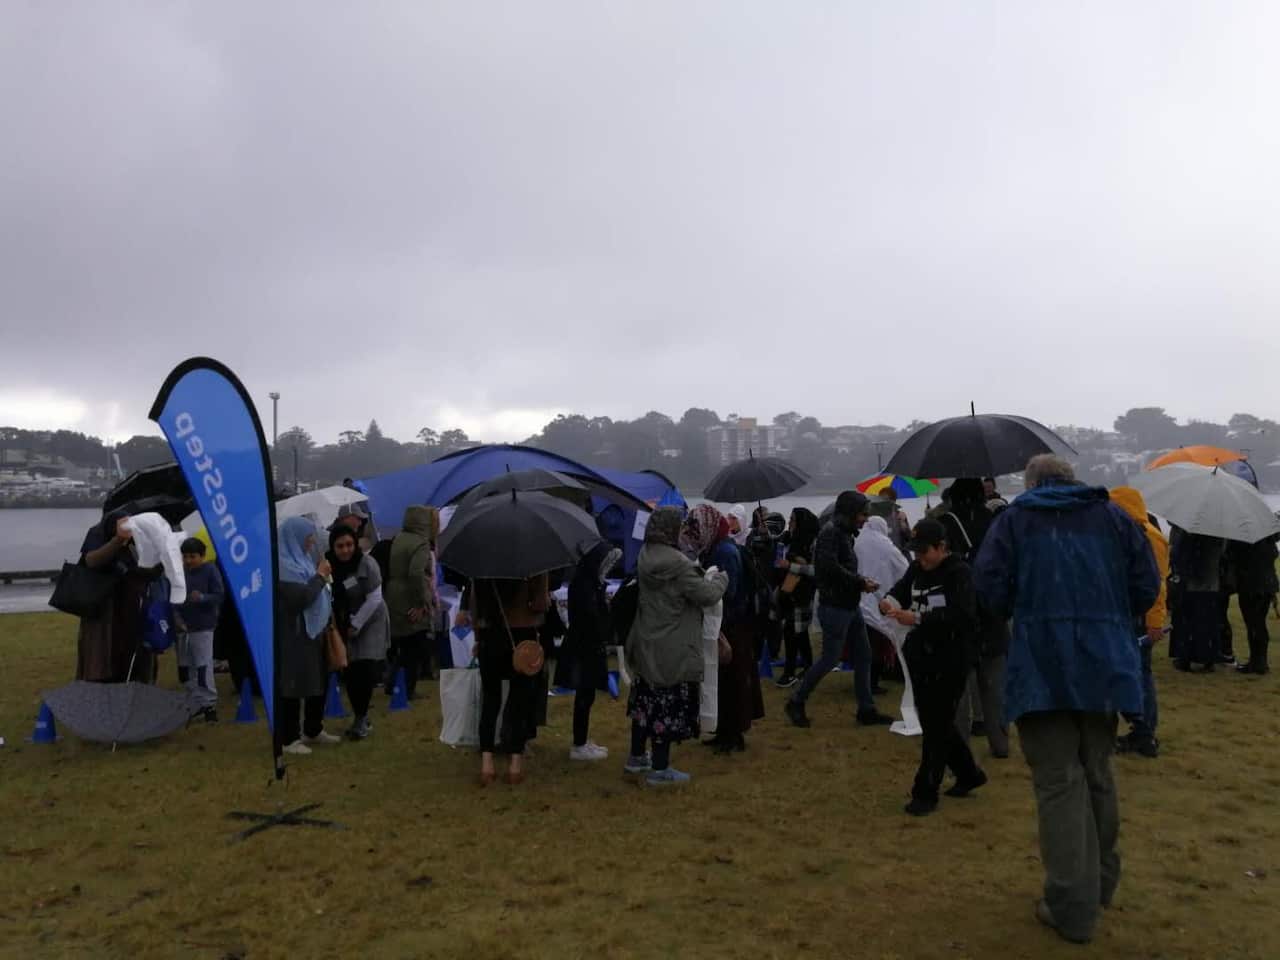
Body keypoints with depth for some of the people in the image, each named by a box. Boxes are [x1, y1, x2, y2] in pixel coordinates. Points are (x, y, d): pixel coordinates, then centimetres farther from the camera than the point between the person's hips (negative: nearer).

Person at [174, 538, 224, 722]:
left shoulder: (210, 570, -7)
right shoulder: (180, 572, 3)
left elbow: (219, 596, -9)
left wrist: (202, 598, -27)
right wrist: (176, 616, -6)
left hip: (203, 627, -5)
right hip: (182, 627, 5)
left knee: (203, 667, -6)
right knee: (185, 668, 10)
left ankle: (209, 704, 3)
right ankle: (196, 704, 21)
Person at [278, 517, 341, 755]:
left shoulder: (301, 560, 11)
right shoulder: (284, 565, -17)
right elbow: (301, 597, -25)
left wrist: (322, 577, 3)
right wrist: (320, 577, -13)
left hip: (313, 631, 10)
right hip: (294, 635, -10)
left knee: (317, 682, 16)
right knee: (293, 685, -1)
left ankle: (313, 730, 28)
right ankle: (289, 738, 8)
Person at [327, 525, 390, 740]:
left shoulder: (366, 563, -18)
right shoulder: (328, 564, -9)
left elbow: (374, 599, -16)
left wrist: (356, 625, -14)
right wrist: (341, 625, -9)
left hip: (370, 621, -3)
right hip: (343, 625, 3)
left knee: (365, 669, -10)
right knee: (349, 672, 4)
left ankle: (361, 719, 2)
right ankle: (361, 718, 19)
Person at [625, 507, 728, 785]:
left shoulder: (645, 556, 3)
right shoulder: (678, 564, -23)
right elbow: (707, 595, -16)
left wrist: (702, 576, 9)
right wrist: (721, 577, 2)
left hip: (646, 644, 8)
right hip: (672, 650, -8)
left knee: (646, 700, 20)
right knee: (668, 707, 2)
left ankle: (637, 757, 33)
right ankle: (660, 769, 11)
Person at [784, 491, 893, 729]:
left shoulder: (844, 533, 12)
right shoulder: (830, 531, -16)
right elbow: (830, 568, -27)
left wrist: (862, 581, -4)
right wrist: (860, 582, -17)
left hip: (851, 606, 9)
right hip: (835, 607, -9)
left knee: (863, 656, 11)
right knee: (829, 660, -2)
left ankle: (866, 710, 20)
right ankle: (796, 703, 13)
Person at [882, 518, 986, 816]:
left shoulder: (959, 573, -15)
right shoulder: (916, 569, 7)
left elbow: (960, 615, -27)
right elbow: (899, 591, 9)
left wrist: (917, 619, -35)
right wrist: (889, 602, -16)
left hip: (950, 660, -8)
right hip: (921, 657, 8)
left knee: (937, 725, -1)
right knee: (932, 721, 17)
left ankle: (926, 793, 10)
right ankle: (969, 774, 37)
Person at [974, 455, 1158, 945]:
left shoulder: (1014, 519, 3)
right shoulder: (1112, 515, 10)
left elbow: (990, 586, -6)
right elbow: (1146, 586, 4)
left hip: (1042, 666, -3)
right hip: (1105, 663, 3)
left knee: (1058, 782, 1)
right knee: (1097, 774, 20)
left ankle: (1072, 908, 2)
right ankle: (1102, 882, 34)